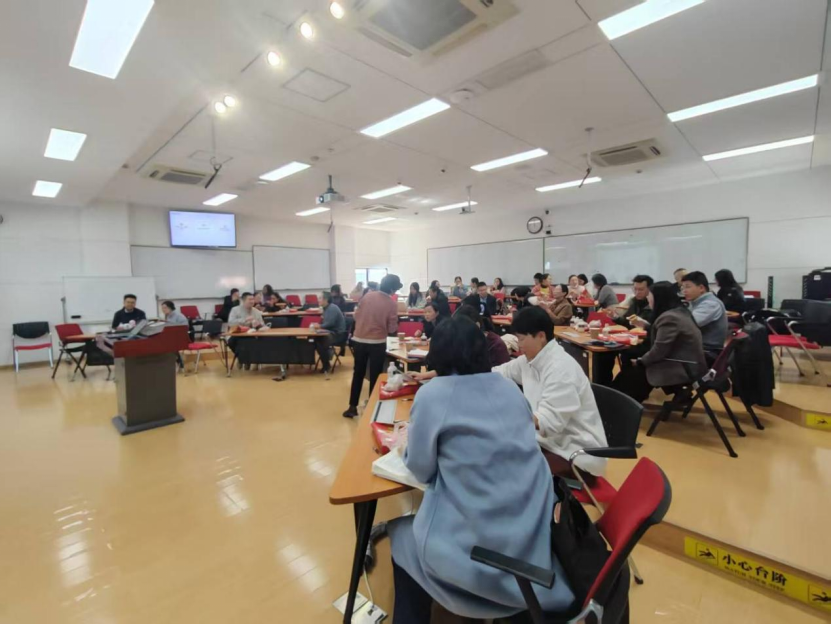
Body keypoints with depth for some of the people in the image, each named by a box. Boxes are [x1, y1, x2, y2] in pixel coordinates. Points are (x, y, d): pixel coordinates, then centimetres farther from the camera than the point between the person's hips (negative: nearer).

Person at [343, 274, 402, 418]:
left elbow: (356, 315, 7)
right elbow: (392, 329, -6)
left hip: (358, 340, 4)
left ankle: (352, 407, 21)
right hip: (377, 343, -3)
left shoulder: (368, 295, -1)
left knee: (358, 373, 16)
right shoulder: (392, 304, -10)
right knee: (375, 376, 9)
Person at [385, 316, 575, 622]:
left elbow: (421, 469, -2)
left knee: (401, 535, 23)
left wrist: (409, 438, 16)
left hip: (481, 547, -5)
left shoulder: (432, 394, -13)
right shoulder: (509, 387, 3)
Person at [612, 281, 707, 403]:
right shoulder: (679, 311, 10)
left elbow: (659, 350, -22)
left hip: (683, 369, -10)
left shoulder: (669, 317, -22)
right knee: (629, 367, 11)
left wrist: (640, 362, -8)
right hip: (686, 363, 10)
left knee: (630, 373, -3)